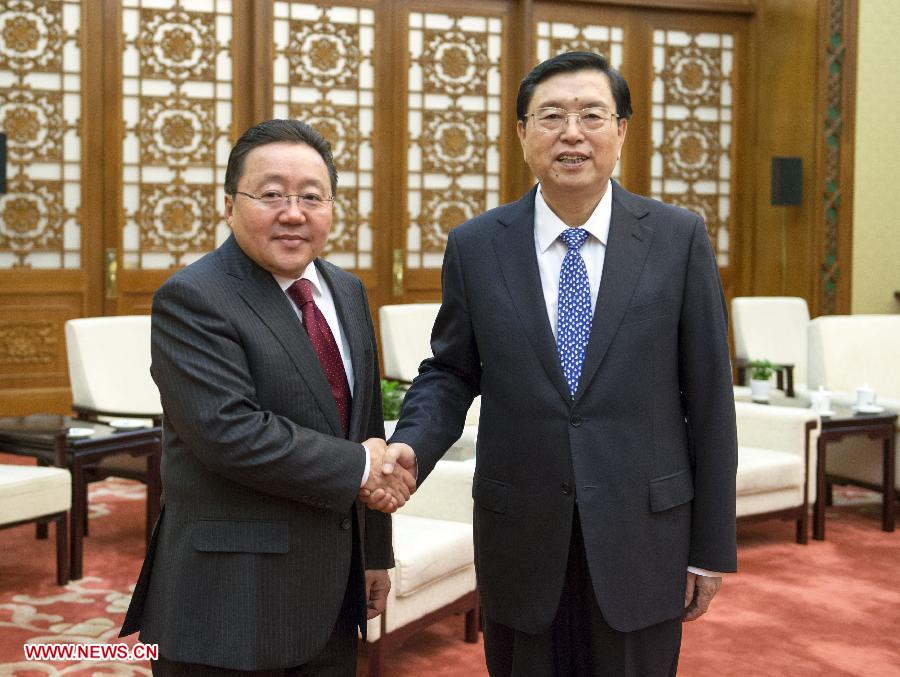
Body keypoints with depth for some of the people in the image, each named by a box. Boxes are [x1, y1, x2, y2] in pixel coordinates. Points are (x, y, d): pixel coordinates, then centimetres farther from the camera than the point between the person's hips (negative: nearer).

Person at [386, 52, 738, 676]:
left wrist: (712, 547, -1)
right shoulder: (475, 246, 0)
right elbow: (451, 373, 8)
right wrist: (412, 446, -13)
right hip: (519, 539, 1)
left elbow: (707, 397, -2)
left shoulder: (679, 238, -3)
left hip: (641, 537, -1)